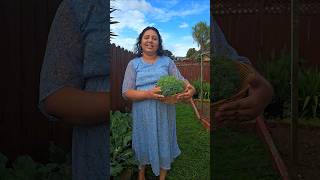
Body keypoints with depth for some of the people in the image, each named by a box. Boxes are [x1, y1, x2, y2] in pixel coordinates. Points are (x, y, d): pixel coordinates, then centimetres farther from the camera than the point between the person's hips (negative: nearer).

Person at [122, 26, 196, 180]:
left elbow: (181, 82, -2)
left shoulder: (167, 62, 5)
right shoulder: (133, 64, 1)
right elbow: (126, 92, -7)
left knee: (164, 143, 12)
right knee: (144, 143, 15)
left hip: (164, 113, 1)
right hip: (143, 114, 0)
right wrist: (148, 94, -24)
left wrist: (190, 90, -27)